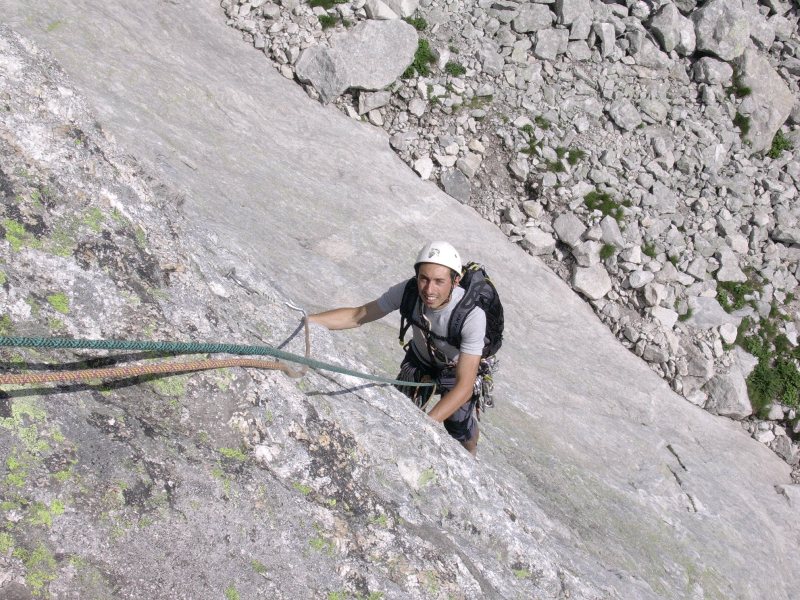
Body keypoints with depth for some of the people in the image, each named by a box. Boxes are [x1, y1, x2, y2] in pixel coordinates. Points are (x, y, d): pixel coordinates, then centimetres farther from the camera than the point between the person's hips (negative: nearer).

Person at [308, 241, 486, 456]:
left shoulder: (472, 315, -41)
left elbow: (464, 386, -41)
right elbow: (357, 316, -19)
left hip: (458, 368, -3)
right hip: (419, 359, 3)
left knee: (461, 432, 1)